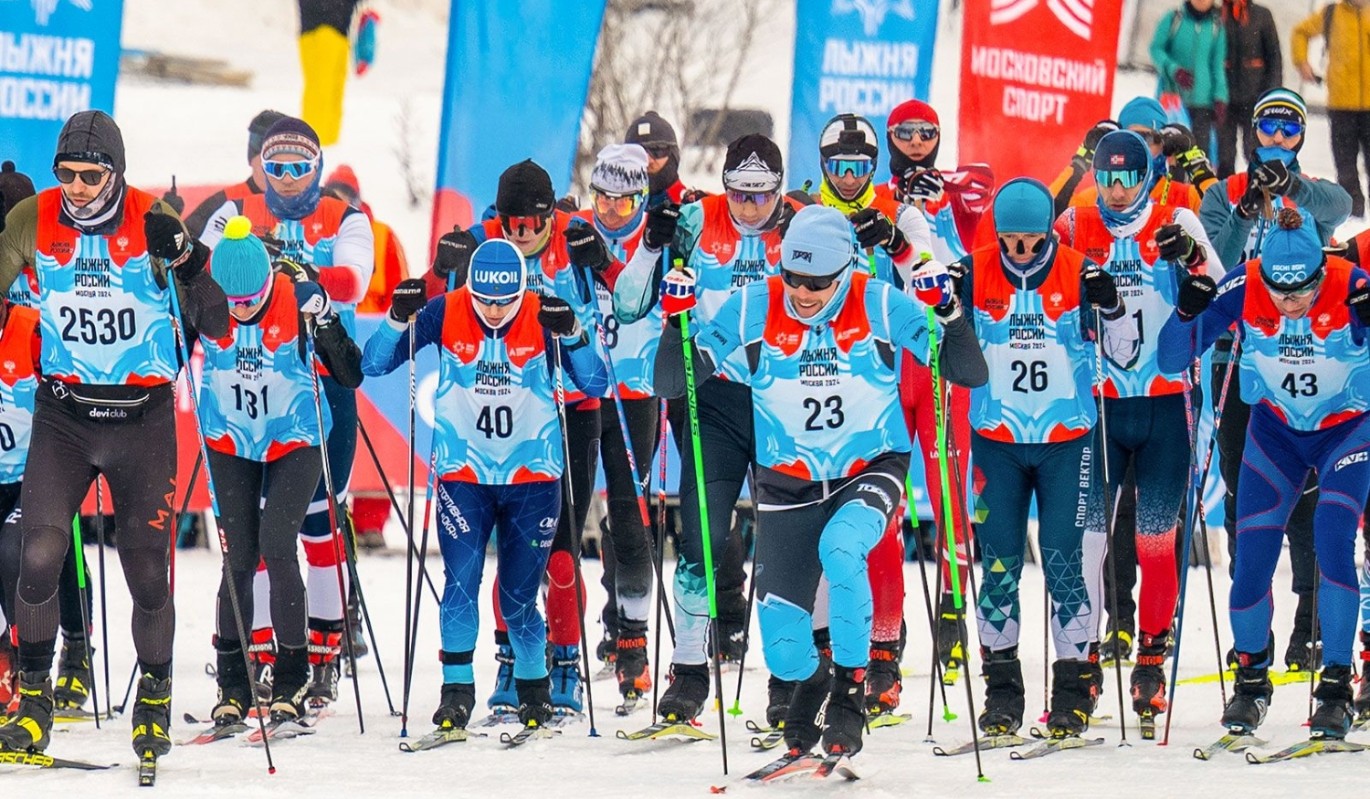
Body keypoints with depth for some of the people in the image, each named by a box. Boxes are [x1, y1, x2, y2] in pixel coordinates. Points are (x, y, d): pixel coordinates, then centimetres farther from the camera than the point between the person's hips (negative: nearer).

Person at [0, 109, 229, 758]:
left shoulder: (153, 223, -8)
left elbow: (215, 325, -10)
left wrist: (185, 258, -26)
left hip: (143, 418, -1)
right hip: (63, 413, 1)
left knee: (147, 572, 1)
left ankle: (154, 700, 24)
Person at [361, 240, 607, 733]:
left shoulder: (543, 319, -8)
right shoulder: (444, 314, -7)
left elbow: (594, 385, -11)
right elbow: (373, 364, -6)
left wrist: (572, 335, -27)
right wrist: (399, 319, -23)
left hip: (532, 477, 0)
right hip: (463, 475, 0)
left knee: (519, 597, 4)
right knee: (461, 581, -16)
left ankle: (533, 687, 26)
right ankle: (456, 688, -6)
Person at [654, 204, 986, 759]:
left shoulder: (882, 306, -13)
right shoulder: (751, 309, -11)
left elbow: (971, 375, -11)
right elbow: (672, 385, -8)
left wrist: (947, 308, -27)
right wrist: (676, 317, -24)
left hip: (871, 471, -2)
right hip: (788, 485, 2)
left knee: (840, 548, -36)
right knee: (783, 653, -4)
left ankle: (850, 689, -15)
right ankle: (812, 682, 35)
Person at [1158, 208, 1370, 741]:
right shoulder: (1244, 288, -21)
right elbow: (1171, 359, -19)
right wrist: (1188, 311, -39)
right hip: (1275, 431, 2)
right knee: (1251, 561, -6)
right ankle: (1251, 680, 18)